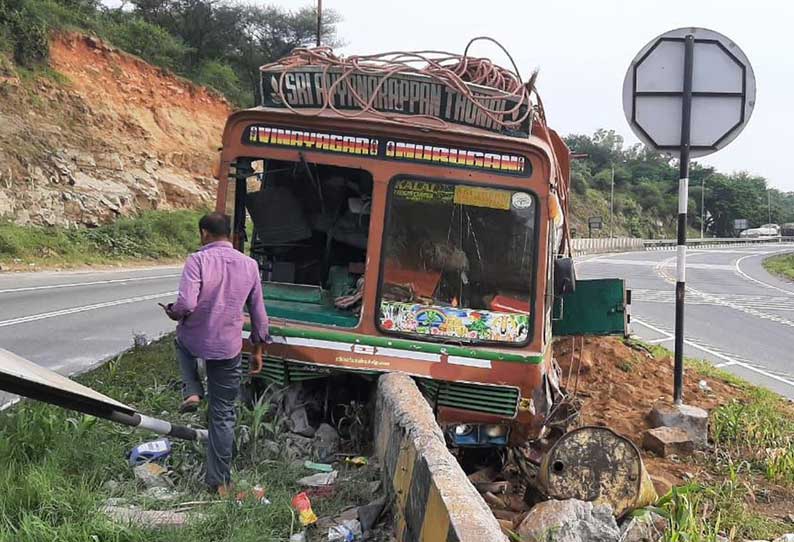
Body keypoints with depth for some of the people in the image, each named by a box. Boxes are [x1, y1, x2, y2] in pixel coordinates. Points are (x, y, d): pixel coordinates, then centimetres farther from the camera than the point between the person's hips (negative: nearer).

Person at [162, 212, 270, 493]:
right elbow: (258, 314, 7)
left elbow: (186, 303, -25)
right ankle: (220, 482, 15)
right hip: (228, 349, 2)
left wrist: (173, 312, -1)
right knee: (223, 415, 13)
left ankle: (192, 391, 16)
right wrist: (257, 350, 19)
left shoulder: (198, 260, -13)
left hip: (193, 341, -2)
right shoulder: (249, 265, 1)